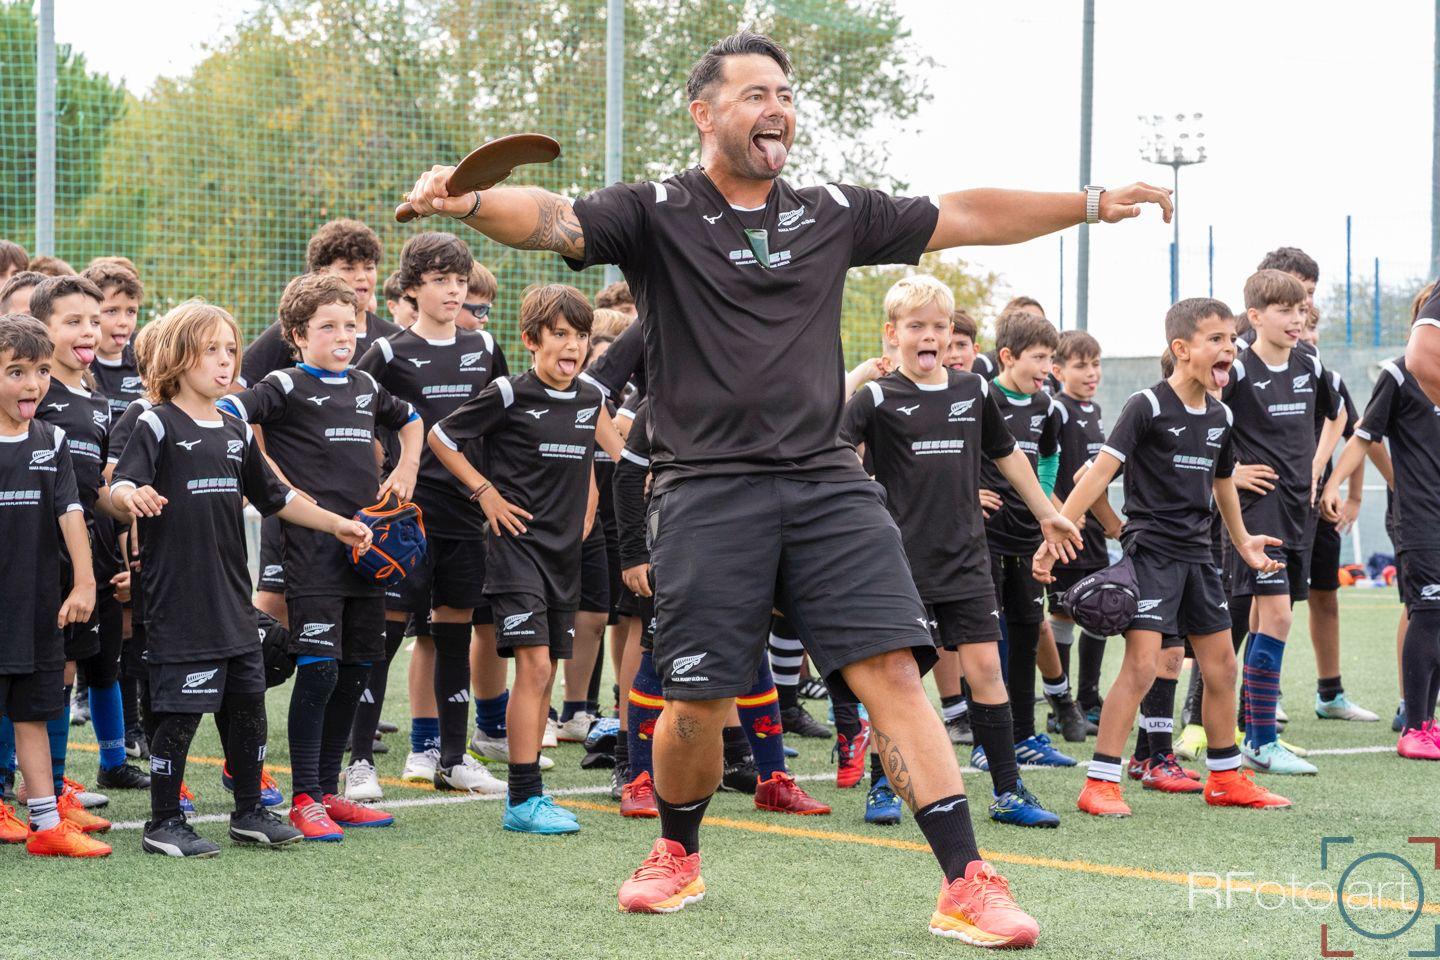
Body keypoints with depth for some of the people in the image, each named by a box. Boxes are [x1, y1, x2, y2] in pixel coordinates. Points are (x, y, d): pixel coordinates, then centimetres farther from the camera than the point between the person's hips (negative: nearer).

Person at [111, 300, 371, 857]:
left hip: (233, 597, 7)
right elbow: (119, 487, -19)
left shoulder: (236, 432, 14)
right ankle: (163, 823, 8)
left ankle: (249, 812, 26)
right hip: (178, 597, -7)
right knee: (180, 711, -4)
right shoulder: (157, 425, -7)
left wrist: (336, 524, 23)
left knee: (248, 704, 12)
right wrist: (133, 498, -42)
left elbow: (275, 498, 24)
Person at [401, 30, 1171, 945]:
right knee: (698, 700, -1)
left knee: (893, 671, -9)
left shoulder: (833, 212, 13)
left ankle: (968, 886, -10)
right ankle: (679, 855, 29)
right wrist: (472, 201, -37)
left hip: (826, 482, 3)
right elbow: (553, 219, -16)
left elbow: (963, 217, 19)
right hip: (709, 486, -2)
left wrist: (1094, 202, 17)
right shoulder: (656, 214, 1)